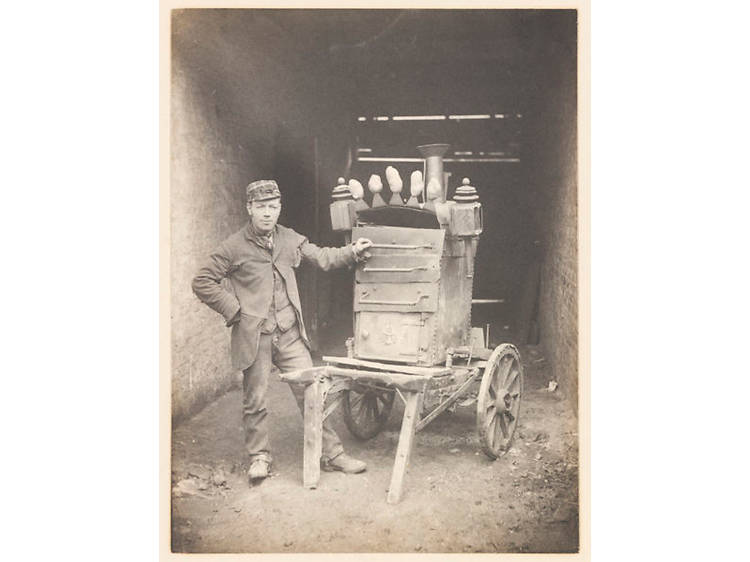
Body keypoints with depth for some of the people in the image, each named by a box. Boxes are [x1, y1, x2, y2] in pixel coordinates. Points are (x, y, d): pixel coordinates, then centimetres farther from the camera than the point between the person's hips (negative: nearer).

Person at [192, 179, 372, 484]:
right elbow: (202, 283, -2)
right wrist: (234, 309, -7)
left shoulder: (290, 239, 7)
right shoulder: (234, 247, -6)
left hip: (289, 333, 3)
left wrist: (353, 252, 9)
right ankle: (259, 456, 26)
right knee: (255, 401, 7)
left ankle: (331, 453, 15)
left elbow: (321, 257, 20)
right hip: (254, 336, -3)